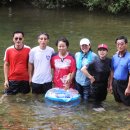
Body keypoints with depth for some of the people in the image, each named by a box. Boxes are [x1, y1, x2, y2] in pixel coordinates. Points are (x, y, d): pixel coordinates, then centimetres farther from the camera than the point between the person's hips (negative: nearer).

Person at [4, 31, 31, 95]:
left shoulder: (28, 50, -4)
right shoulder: (8, 50, -2)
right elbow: (6, 65, 4)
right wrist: (6, 80, -1)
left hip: (25, 80, 0)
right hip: (12, 80, 1)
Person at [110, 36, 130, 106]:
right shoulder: (114, 57, 3)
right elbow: (112, 71, 9)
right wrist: (111, 84, 8)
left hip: (124, 84, -6)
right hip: (115, 83, 6)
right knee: (118, 101, 21)